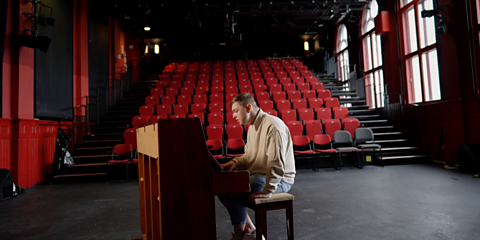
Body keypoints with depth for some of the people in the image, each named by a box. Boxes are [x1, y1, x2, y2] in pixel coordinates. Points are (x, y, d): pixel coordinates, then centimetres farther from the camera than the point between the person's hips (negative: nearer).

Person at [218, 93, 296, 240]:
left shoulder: (273, 126, -21)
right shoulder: (253, 126, 12)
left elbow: (277, 163, -27)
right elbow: (249, 156, 18)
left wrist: (268, 191, -27)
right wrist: (236, 162, -2)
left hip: (279, 179, -10)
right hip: (257, 173, 10)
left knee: (231, 194, -24)